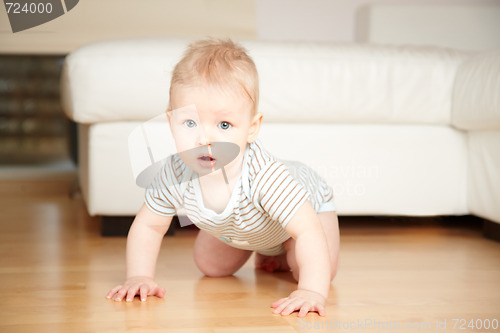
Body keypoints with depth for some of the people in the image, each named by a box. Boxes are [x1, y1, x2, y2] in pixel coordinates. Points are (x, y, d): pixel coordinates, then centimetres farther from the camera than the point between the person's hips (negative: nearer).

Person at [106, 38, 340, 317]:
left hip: (308, 201, -4)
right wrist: (139, 277, -29)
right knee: (210, 267, 10)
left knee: (321, 272, -18)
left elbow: (310, 231, -51)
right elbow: (148, 226, -19)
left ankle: (285, 252, 18)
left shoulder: (264, 175, -51)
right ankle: (269, 252, 37)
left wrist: (313, 292, -60)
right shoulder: (175, 176, -35)